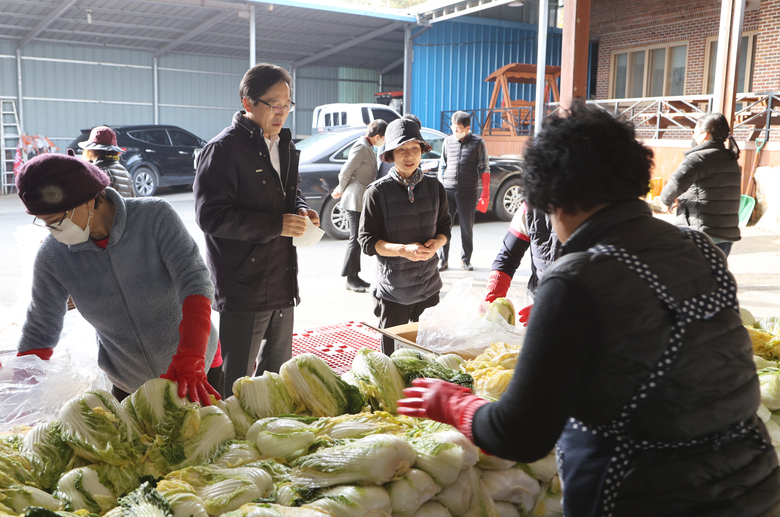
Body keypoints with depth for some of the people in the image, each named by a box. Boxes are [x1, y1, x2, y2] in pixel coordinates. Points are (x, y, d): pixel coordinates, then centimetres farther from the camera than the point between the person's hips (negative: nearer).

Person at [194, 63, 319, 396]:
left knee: (277, 370, 21)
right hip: (243, 290, -8)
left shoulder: (285, 146, 13)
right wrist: (276, 224, -21)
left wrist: (300, 210, 3)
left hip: (283, 283, 8)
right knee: (237, 382, 2)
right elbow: (210, 215, -20)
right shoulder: (224, 149, -14)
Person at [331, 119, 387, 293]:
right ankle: (350, 279, 2)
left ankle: (355, 276, 20)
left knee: (359, 239, 13)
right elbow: (346, 172, -16)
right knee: (356, 239, -5)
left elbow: (346, 173, 19)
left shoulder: (367, 147, 15)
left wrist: (340, 190, 20)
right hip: (356, 201, -10)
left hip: (362, 201, 10)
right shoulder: (361, 147, -16)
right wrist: (342, 191, -2)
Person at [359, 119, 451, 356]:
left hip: (428, 287, 3)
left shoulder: (434, 187, 4)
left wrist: (436, 242, -10)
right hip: (393, 290, -3)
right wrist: (403, 250, -22)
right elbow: (367, 241, -8)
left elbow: (444, 227, 13)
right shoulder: (377, 191, -7)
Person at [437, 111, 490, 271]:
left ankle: (465, 260, 19)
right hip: (448, 190, 3)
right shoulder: (448, 141, 11)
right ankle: (443, 260, 9)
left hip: (468, 192, -2)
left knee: (467, 227, 6)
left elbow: (484, 169, 1)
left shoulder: (478, 143, 0)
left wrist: (485, 192, -4)